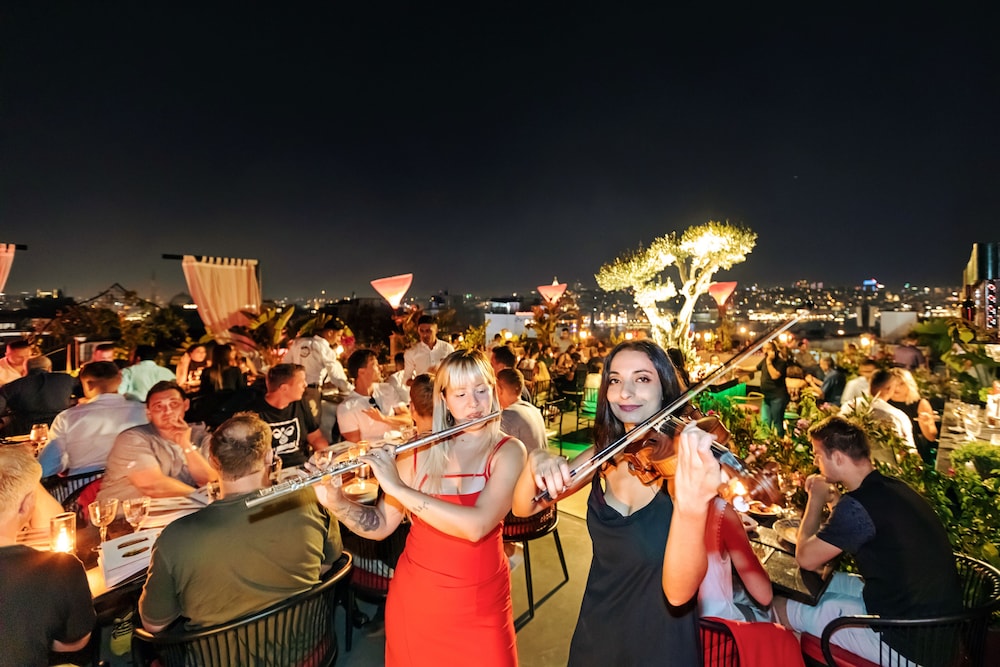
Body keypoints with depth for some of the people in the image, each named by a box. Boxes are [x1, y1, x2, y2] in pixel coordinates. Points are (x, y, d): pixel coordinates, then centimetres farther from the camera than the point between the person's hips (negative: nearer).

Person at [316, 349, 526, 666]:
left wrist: (397, 487, -31)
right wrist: (334, 501, -20)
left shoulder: (508, 451, -14)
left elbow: (476, 526, -29)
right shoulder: (421, 450, -7)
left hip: (480, 603, -2)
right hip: (414, 597, 2)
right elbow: (380, 525, -3)